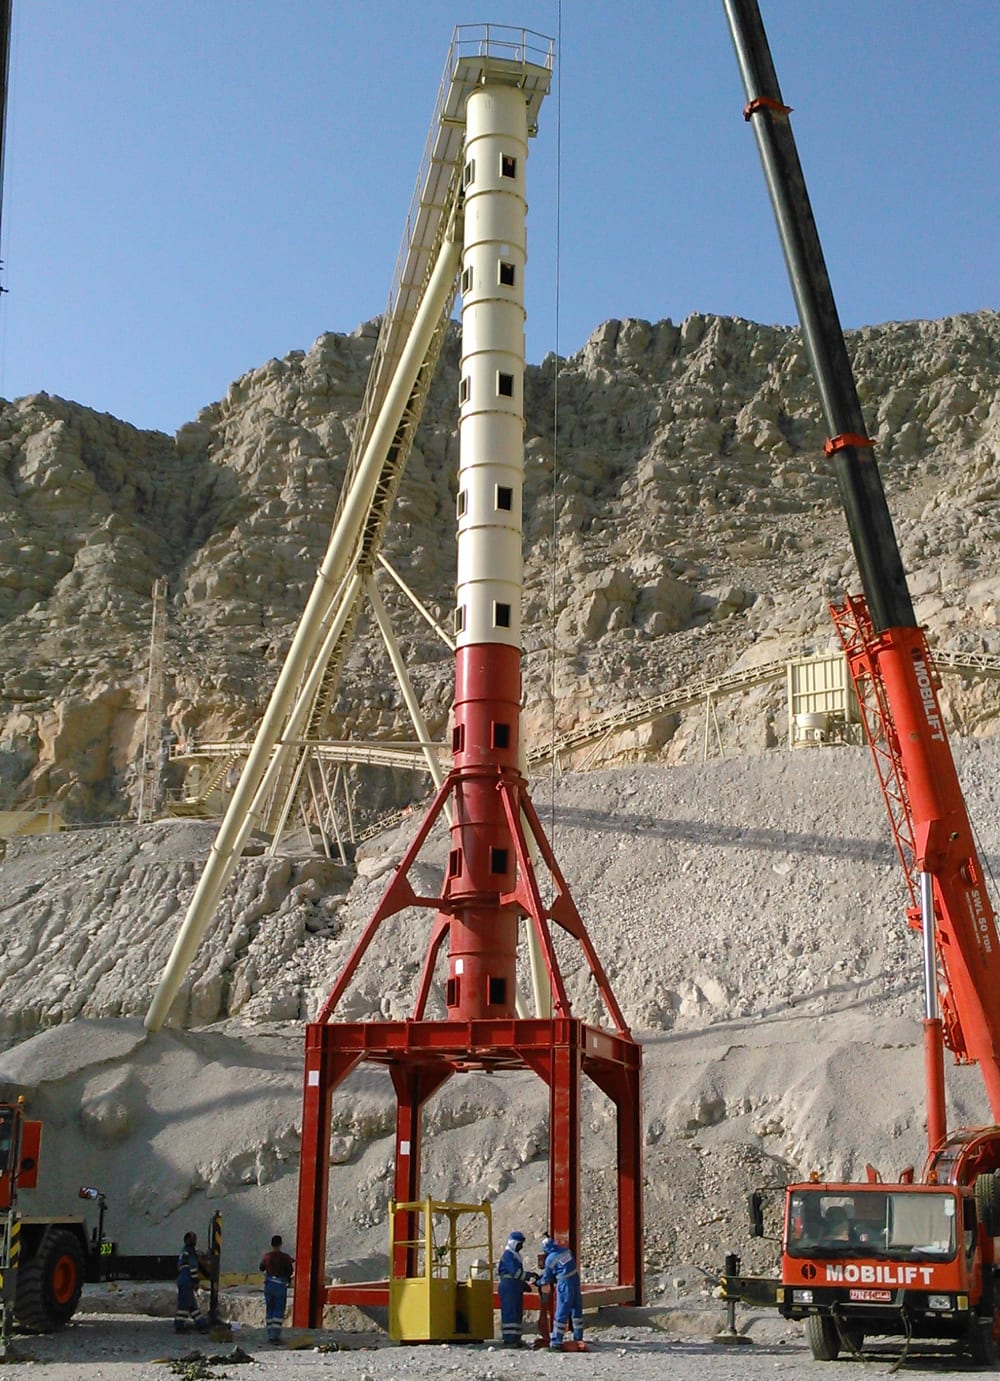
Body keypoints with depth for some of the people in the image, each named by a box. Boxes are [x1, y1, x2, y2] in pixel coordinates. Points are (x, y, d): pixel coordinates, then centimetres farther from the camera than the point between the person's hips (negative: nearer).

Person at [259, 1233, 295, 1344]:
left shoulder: (266, 1256, -1)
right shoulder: (285, 1257, -11)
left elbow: (262, 1268, 16)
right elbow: (290, 1272, -5)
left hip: (268, 1284, 4)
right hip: (281, 1286, -3)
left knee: (269, 1310, 13)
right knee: (279, 1311, 1)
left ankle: (270, 1335, 13)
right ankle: (275, 1335, -8)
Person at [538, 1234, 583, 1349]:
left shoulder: (550, 1259, -8)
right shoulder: (566, 1251, 5)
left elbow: (547, 1278, 3)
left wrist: (539, 1282, 25)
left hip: (565, 1284, -5)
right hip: (576, 1280, 6)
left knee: (561, 1313, -2)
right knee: (577, 1310, 16)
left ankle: (556, 1341, -1)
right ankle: (578, 1337, 25)